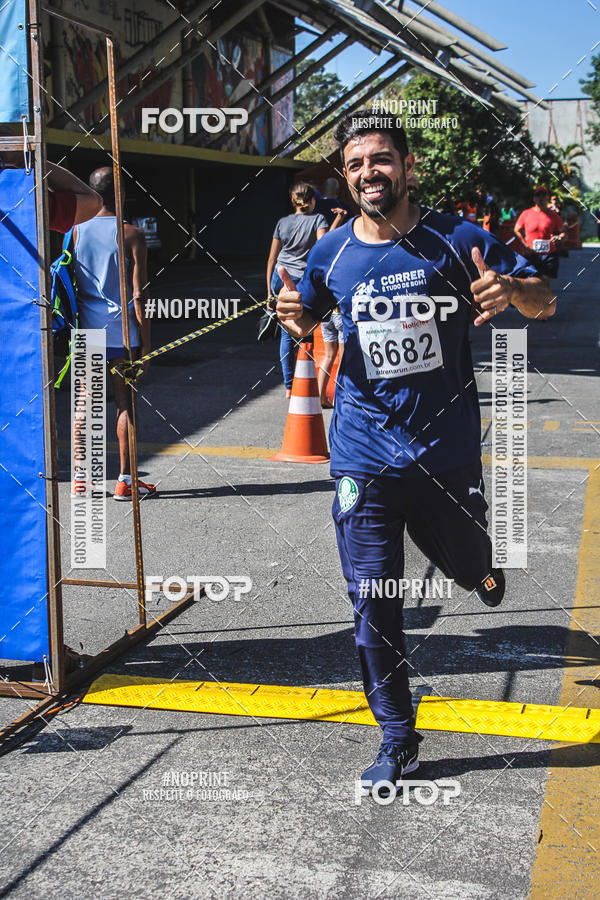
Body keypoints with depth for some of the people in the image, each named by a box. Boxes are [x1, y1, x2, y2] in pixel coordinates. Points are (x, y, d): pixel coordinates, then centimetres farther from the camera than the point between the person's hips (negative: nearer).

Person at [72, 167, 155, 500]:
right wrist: (146, 344, -5)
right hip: (121, 331, -4)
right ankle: (125, 480, 4)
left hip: (85, 331, 4)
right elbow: (138, 295, -9)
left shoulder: (74, 233, 5)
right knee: (125, 402, 3)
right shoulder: (131, 234, -6)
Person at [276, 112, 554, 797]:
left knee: (466, 567, 17)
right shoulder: (331, 255, 2)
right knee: (373, 603, 1)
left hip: (447, 450, -1)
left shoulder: (455, 241, -6)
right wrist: (294, 316, -4)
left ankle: (481, 569, 57)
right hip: (364, 457, 1)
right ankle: (397, 737, 17)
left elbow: (543, 302, -1)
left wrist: (512, 291, -24)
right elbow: (308, 322, 20)